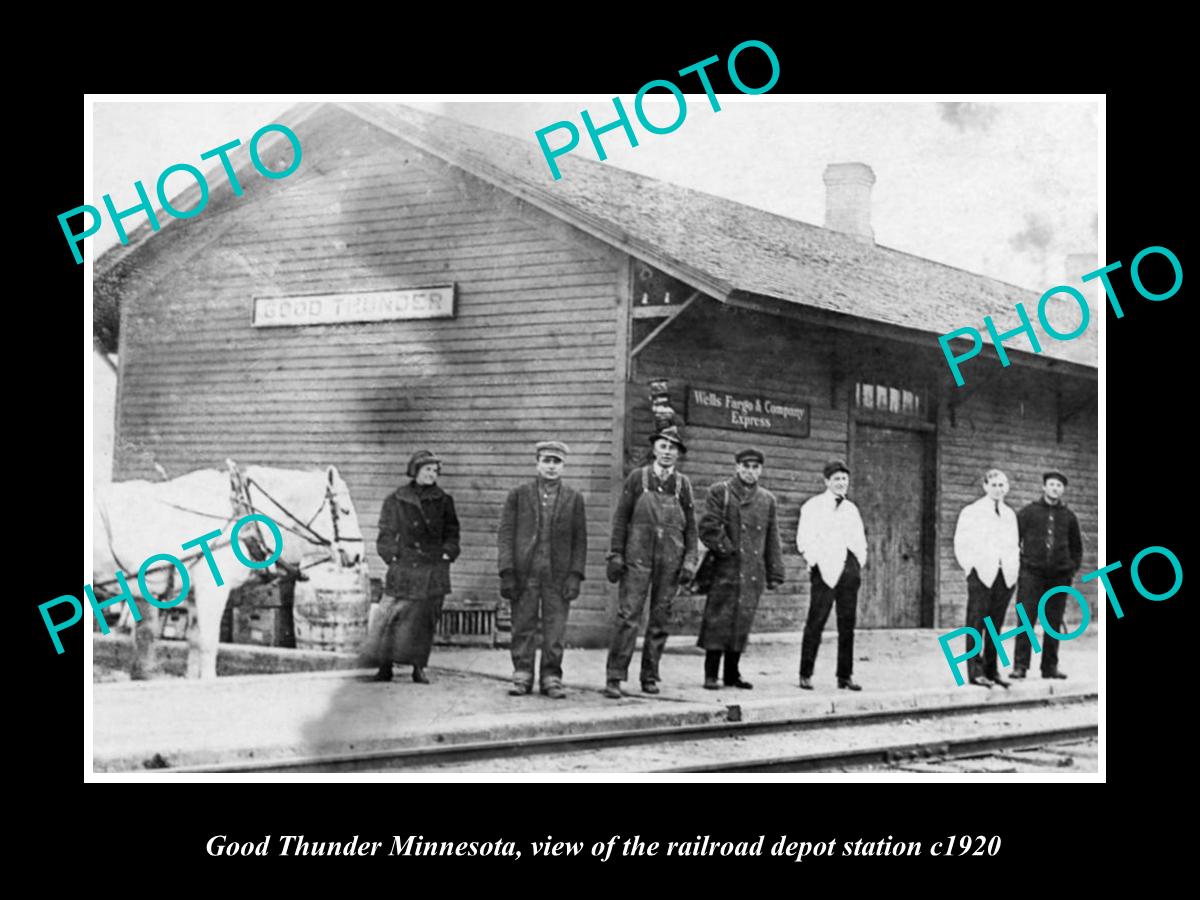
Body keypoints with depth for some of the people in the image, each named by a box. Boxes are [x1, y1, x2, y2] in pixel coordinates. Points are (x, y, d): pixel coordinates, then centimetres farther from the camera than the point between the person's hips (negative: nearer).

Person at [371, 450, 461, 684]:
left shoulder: (443, 501, 8)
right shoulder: (396, 500, 4)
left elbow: (451, 532, 14)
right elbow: (386, 532, 8)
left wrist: (447, 553, 2)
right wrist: (391, 556, -1)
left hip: (434, 568, 1)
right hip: (403, 567, -1)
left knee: (425, 619, 1)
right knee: (393, 617, -5)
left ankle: (419, 668, 9)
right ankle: (385, 667, 3)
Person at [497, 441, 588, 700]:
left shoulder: (573, 498, 8)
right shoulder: (518, 494, 6)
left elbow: (580, 540, 6)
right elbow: (505, 534, 3)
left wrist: (575, 575, -4)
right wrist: (507, 572, -6)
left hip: (558, 575, 0)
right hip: (524, 573, 0)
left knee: (555, 629, 0)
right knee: (523, 627, 2)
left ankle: (551, 678, 7)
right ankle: (522, 676, 11)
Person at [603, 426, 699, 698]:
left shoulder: (682, 484, 8)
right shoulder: (637, 477, 3)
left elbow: (690, 526, 9)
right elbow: (621, 518, 4)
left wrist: (689, 561, 1)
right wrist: (615, 555, -2)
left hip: (670, 561, 2)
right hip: (638, 557, -2)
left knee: (660, 620, 5)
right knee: (627, 616, -9)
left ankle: (650, 676, 14)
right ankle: (614, 678, -8)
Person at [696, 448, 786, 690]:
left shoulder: (767, 500, 15)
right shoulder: (719, 493, 1)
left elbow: (772, 540, 15)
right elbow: (708, 528, -7)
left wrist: (775, 574, 11)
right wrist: (726, 550, -11)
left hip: (753, 574, 4)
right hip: (725, 570, -4)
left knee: (743, 623, 6)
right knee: (719, 620, -5)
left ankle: (732, 674, 16)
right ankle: (711, 674, 2)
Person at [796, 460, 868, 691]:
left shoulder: (851, 508, 19)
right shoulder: (813, 506, 2)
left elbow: (860, 539, 22)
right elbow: (804, 540, -4)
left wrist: (860, 562, 8)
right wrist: (816, 563, -11)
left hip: (849, 570, 5)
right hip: (826, 570, -5)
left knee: (847, 624, 4)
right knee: (815, 623, -6)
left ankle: (845, 676, 9)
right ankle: (805, 675, -1)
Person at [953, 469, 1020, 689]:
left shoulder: (1010, 514, 18)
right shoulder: (971, 512, 2)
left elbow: (1014, 545, 22)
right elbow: (961, 545, -1)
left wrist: (1014, 567, 8)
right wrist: (972, 567, -9)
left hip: (1006, 577, 5)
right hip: (981, 575, -5)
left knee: (996, 625, 5)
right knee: (977, 623, -7)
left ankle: (991, 670, 8)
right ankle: (975, 672, -9)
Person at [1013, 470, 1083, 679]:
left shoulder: (1068, 516, 10)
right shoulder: (1028, 512, 2)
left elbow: (1076, 546, 20)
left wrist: (1073, 569, 10)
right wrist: (1017, 564, -3)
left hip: (1059, 576, 3)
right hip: (1032, 574, -3)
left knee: (1054, 623, 5)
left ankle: (1050, 667, 11)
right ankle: (1020, 666, -7)